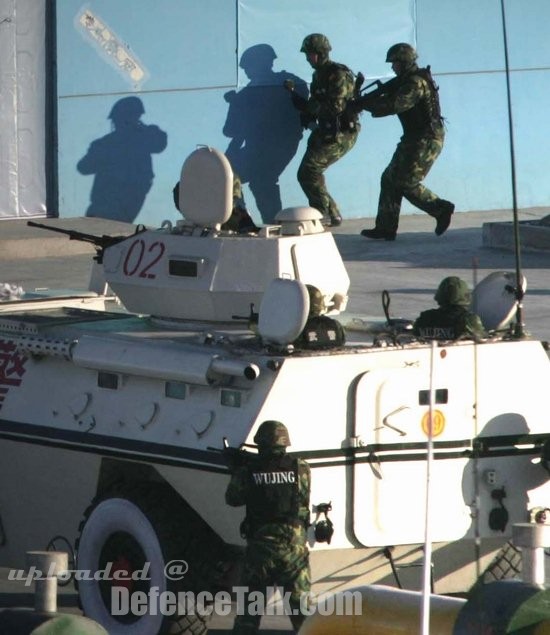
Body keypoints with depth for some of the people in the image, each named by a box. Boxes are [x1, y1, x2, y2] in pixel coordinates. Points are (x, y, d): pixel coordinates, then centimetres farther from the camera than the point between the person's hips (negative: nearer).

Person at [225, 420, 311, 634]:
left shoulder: (248, 470, -7)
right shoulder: (300, 468, -4)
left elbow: (233, 499, 6)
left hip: (259, 545, 0)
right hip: (294, 545, 0)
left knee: (249, 607, 9)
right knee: (302, 604, 7)